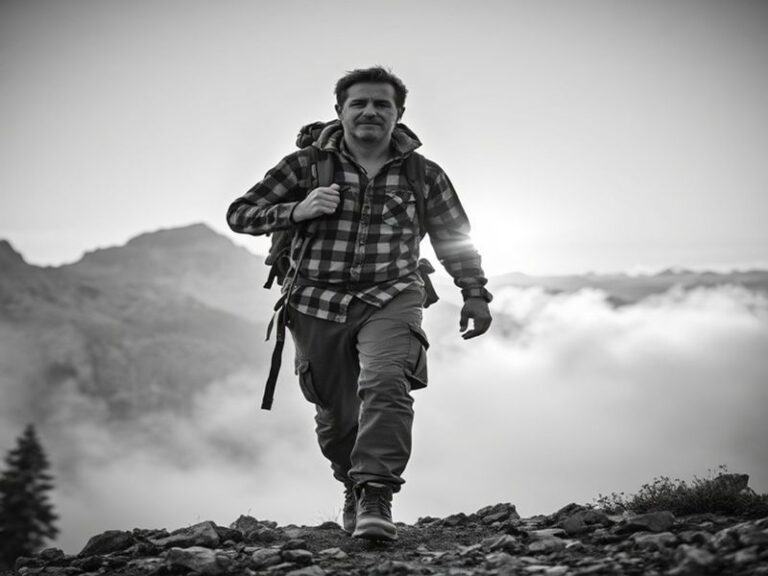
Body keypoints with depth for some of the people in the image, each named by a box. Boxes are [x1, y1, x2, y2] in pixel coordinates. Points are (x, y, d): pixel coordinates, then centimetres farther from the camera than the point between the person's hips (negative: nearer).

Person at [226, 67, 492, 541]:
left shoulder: (424, 176, 7)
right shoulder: (306, 165, 3)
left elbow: (455, 237, 21)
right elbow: (239, 214, 3)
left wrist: (475, 294, 21)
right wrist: (296, 211, -13)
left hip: (389, 300, -1)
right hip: (317, 306, 1)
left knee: (386, 385, -28)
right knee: (336, 416, 8)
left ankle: (376, 498, -31)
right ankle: (354, 489, 36)